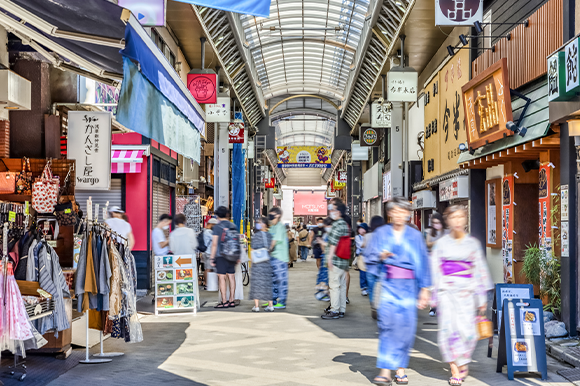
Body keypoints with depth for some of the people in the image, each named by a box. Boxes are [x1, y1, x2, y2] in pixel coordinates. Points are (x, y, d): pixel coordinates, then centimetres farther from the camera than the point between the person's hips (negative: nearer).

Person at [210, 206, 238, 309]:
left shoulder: (217, 227, -7)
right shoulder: (233, 227, 9)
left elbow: (214, 244, -10)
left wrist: (212, 258, -5)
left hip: (221, 256, -6)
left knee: (222, 278, -4)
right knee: (231, 277, 8)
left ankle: (224, 301, -6)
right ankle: (231, 300, 11)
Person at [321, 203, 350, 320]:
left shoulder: (337, 224, -13)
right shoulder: (346, 225, 15)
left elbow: (334, 243, -17)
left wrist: (330, 257, -15)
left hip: (336, 259, -9)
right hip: (344, 260, 9)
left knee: (334, 285, -6)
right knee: (342, 285, 11)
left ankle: (334, 311, -5)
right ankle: (342, 310, 15)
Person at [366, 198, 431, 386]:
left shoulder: (415, 236, 10)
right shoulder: (381, 233, 9)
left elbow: (423, 263, 9)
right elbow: (371, 257, 6)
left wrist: (424, 289, 5)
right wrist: (381, 257, -16)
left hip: (408, 285, 1)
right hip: (388, 283, -1)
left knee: (406, 325, -4)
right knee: (387, 324, -14)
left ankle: (401, 369, 8)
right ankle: (385, 371, -15)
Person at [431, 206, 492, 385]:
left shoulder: (473, 243, 9)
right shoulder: (442, 243, 7)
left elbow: (480, 270, 10)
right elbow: (435, 269, 7)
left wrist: (482, 297, 8)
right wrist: (434, 296, 3)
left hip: (467, 291, 1)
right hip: (447, 290, 0)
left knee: (467, 329, -7)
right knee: (449, 327, -11)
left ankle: (462, 362, 21)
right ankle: (455, 370, -4)